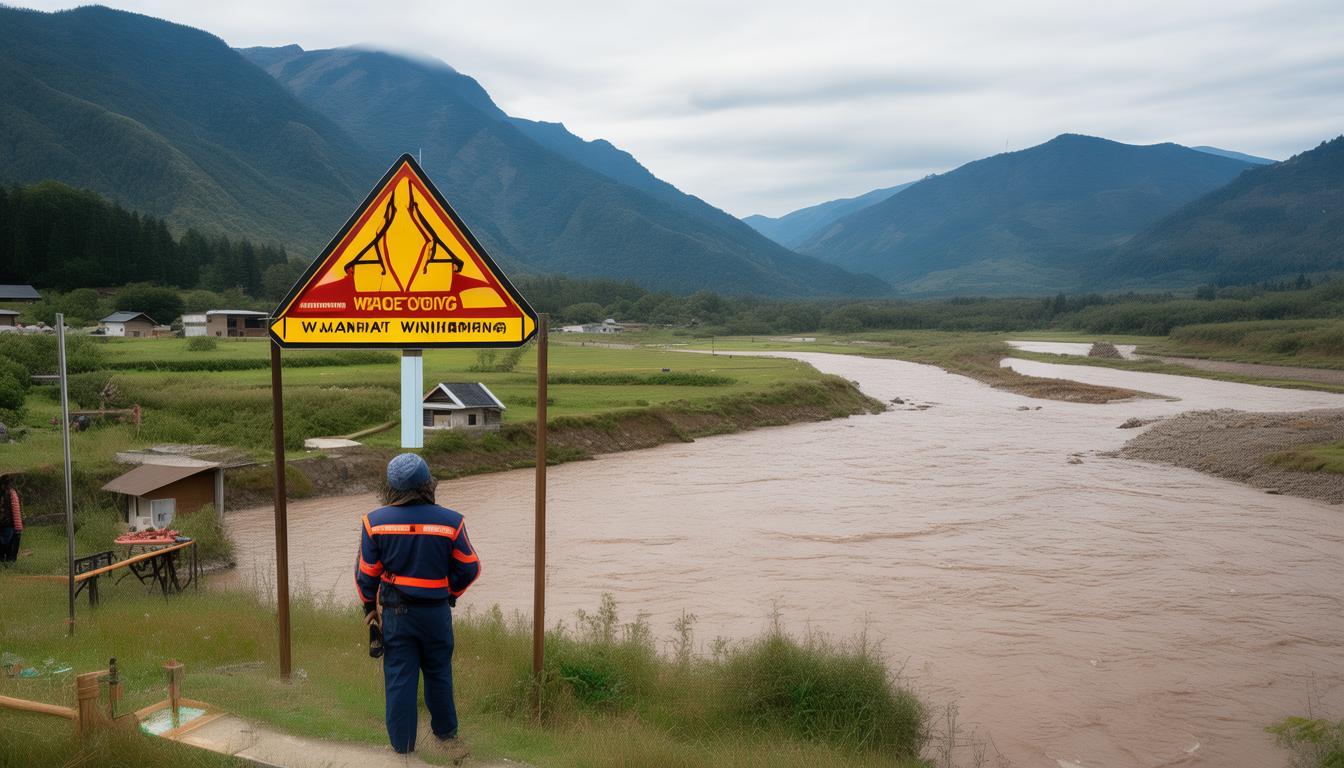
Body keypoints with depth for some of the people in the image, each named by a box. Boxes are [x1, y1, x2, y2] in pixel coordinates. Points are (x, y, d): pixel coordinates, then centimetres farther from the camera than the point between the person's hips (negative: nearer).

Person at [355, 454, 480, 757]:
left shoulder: (375, 521, -10)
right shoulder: (450, 521, -12)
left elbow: (366, 572, -2)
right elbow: (470, 568, -3)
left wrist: (370, 606, 14)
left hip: (394, 611, 0)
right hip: (436, 610, 0)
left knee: (399, 678, 11)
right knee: (438, 674, 18)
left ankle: (402, 745, 20)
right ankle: (445, 733, 34)